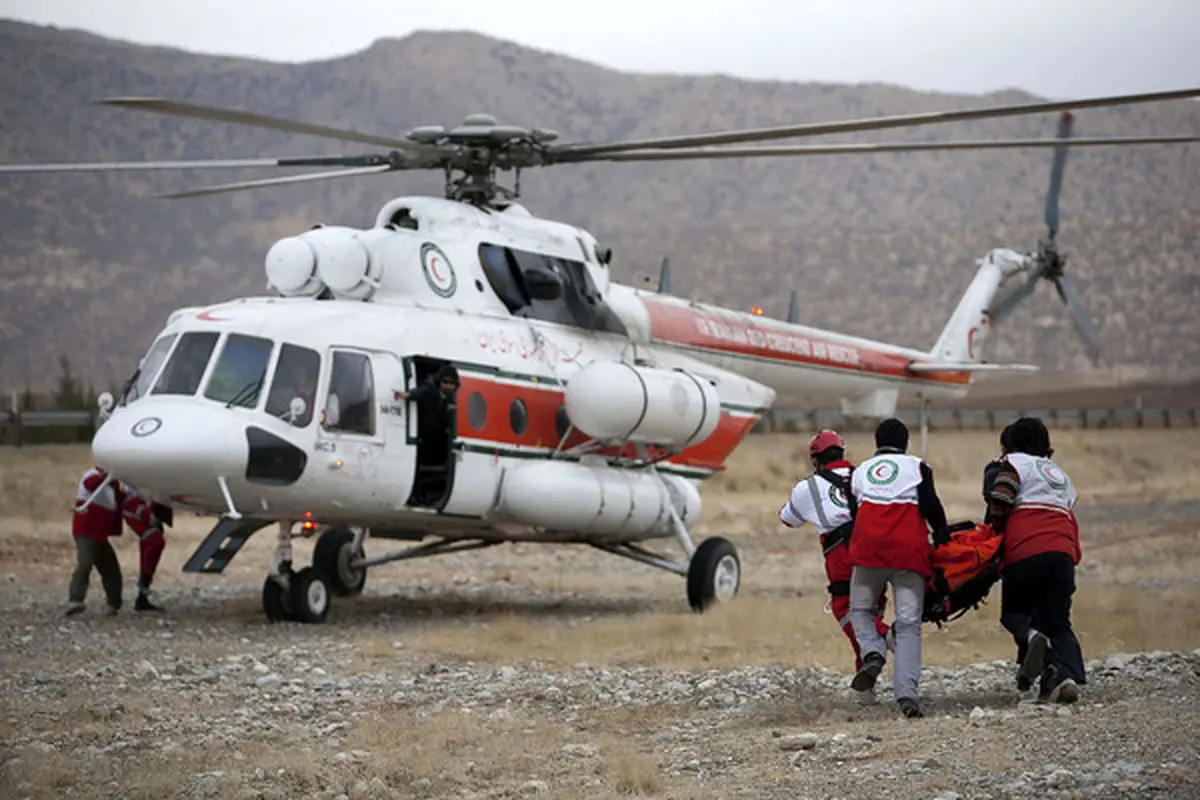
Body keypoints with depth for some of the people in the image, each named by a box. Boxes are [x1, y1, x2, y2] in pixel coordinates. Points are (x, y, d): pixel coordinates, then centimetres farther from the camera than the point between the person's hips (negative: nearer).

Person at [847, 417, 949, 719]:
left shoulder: (860, 471, 24)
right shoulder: (916, 467, 14)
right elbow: (931, 506, 2)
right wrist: (942, 535, 16)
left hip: (868, 549, 1)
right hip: (909, 552, -1)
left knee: (860, 609, 21)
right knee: (909, 624, -3)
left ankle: (873, 653, -9)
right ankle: (907, 692, -18)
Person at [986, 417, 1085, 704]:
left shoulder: (1014, 463, 11)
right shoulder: (1061, 474, 31)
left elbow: (1001, 500, -5)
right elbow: (1070, 516, 23)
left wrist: (996, 530, 11)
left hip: (1026, 553, -4)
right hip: (1063, 552, 4)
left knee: (1013, 611, 11)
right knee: (1058, 621, 10)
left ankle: (1030, 637, -22)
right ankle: (1067, 675, -12)